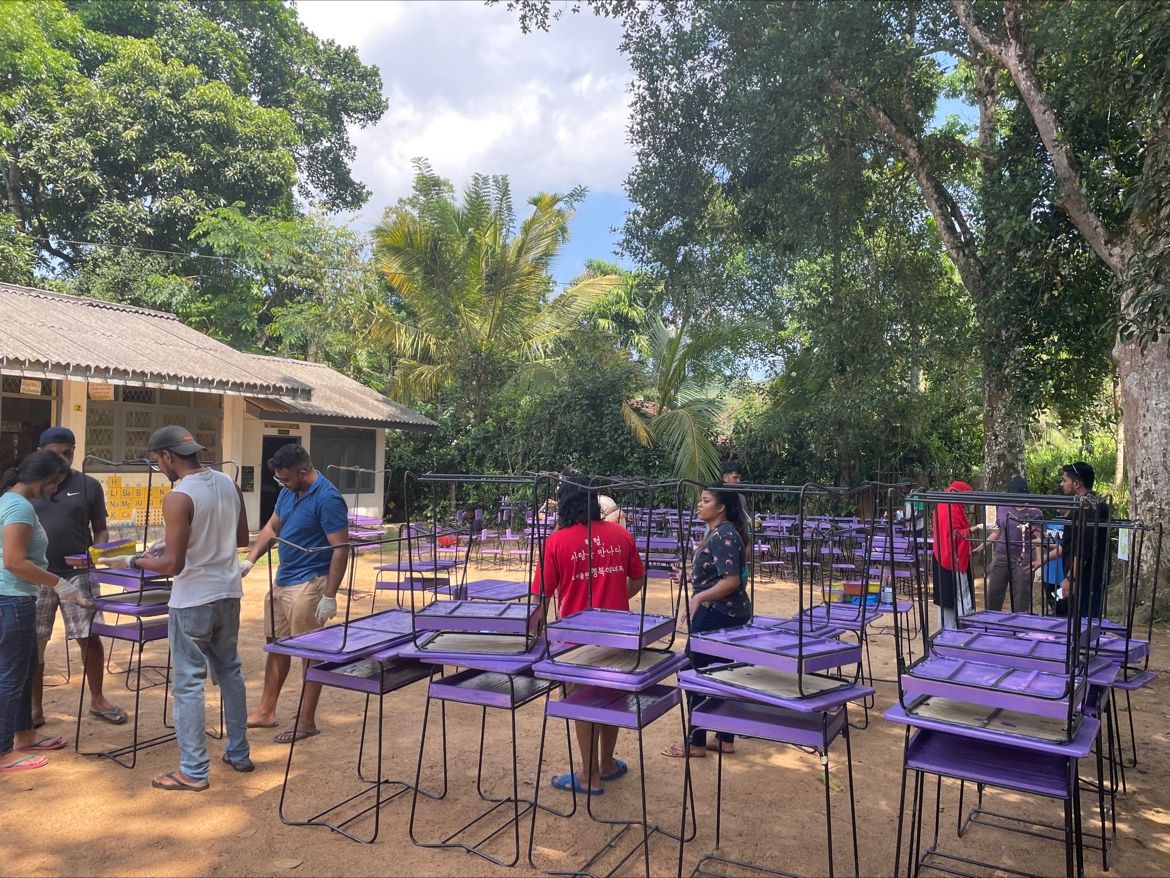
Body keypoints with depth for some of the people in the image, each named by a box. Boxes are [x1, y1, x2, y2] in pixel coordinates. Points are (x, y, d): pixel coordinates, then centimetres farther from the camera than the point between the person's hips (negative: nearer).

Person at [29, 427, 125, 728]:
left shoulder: (89, 486, 3)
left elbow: (100, 529, 7)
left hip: (78, 575, -1)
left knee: (90, 638, 3)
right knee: (34, 642, 8)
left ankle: (97, 700, 19)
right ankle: (35, 707, 23)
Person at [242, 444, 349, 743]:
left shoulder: (327, 499, -20)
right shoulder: (288, 491, 5)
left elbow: (341, 549, -21)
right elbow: (272, 527, 18)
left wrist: (329, 597, -22)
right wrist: (250, 559, 4)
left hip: (308, 584, -9)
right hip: (282, 580, 9)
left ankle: (307, 722, 15)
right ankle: (266, 712, 31)